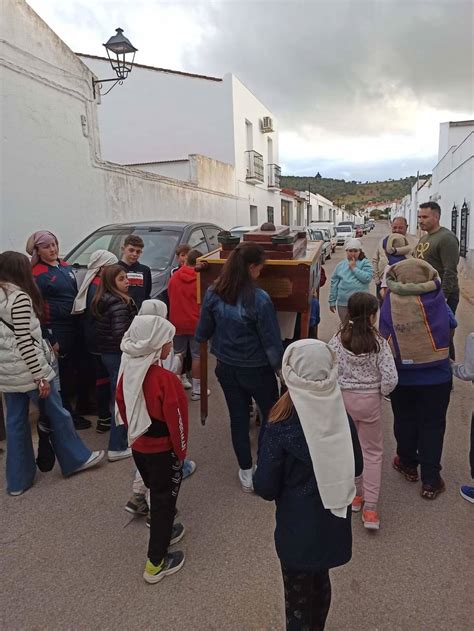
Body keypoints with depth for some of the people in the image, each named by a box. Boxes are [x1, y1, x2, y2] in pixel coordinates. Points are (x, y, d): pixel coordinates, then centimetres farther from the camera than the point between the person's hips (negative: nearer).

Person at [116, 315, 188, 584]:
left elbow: (123, 408, 5)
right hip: (163, 450, -7)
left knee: (156, 492, 27)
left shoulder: (127, 371, -7)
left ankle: (163, 532, 49)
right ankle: (156, 563, 23)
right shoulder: (166, 379, -28)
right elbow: (176, 420, -20)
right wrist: (181, 451, -5)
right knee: (164, 501, 11)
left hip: (138, 446, 7)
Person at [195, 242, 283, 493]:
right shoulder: (259, 299, -24)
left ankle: (246, 474, 30)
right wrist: (282, 369, -5)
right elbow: (271, 342, -18)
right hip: (257, 370, -4)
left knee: (238, 418, 17)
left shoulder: (213, 294, -9)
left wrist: (199, 339, 26)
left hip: (226, 368, 5)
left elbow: (203, 332, 4)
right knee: (271, 416, 18)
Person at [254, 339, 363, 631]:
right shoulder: (342, 418, -14)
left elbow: (265, 488, -19)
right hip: (334, 524, 5)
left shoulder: (281, 429, -27)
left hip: (298, 530, -4)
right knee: (321, 583, 29)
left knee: (298, 597, 19)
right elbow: (356, 468, 1)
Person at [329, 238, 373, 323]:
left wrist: (354, 268, -12)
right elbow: (334, 284, 8)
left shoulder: (365, 263, -1)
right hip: (343, 304, 2)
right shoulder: (340, 265, 6)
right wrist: (332, 301, 7)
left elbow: (368, 278, -16)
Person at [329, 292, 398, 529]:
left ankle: (354, 494, 36)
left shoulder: (338, 340, -12)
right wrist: (380, 392, 1)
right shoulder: (379, 343, -16)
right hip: (369, 401, -2)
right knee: (372, 451, 14)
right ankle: (370, 507, 14)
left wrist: (337, 390, 5)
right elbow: (390, 378, -18)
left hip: (343, 398, 2)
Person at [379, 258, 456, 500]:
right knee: (432, 425, 11)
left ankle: (408, 464, 38)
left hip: (402, 375, 1)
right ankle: (430, 480, 17)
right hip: (436, 375, 0)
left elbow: (384, 335, -4)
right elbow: (451, 324, 2)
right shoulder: (435, 298, -12)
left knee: (405, 420, 20)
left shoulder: (390, 301, -11)